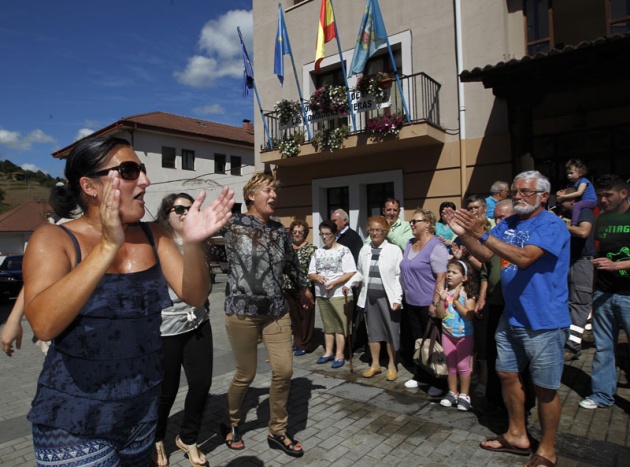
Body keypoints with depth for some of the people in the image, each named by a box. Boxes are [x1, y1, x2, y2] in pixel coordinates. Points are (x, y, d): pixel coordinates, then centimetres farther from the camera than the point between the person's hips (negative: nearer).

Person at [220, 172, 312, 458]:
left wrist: (303, 288, 34)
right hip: (243, 310, -4)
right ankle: (232, 424, 37)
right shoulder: (234, 224, -4)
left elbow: (291, 261, 23)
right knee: (246, 374, 7)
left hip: (277, 310, 5)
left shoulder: (279, 229, 10)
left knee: (284, 370, 2)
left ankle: (277, 433, 25)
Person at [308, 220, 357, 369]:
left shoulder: (343, 250, -6)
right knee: (328, 325, 14)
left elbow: (351, 273, -12)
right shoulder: (318, 252, 10)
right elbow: (311, 273, 10)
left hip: (338, 294, -5)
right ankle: (328, 352, 24)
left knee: (340, 325, 1)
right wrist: (317, 277, -12)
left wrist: (334, 283, -22)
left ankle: (340, 354, 10)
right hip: (321, 294, 5)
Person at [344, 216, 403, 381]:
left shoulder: (394, 250, -7)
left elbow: (399, 276, -8)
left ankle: (392, 365, 24)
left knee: (391, 332, 7)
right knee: (373, 331, 14)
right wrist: (348, 284, 4)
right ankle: (375, 364, 28)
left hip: (387, 297, -4)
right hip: (369, 296, 4)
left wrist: (397, 298, -13)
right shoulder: (364, 250, 7)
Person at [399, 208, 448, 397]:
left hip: (428, 304, -7)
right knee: (417, 341, 16)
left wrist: (435, 303, -21)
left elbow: (441, 277, -19)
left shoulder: (436, 246, -14)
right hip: (411, 303, 7)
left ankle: (437, 382, 18)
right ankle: (420, 376, 30)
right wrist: (404, 296, 15)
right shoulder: (410, 244, 10)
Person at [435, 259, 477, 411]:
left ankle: (464, 395, 19)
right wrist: (442, 299, -19)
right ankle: (452, 393, 26)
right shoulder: (445, 292, -2)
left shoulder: (467, 293, -13)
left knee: (463, 366, 5)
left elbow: (469, 315, -20)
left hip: (464, 335, -4)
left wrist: (456, 301, -22)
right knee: (450, 365, 13)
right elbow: (440, 315, -6)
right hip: (447, 334, 4)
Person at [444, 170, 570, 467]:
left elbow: (524, 258, -31)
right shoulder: (507, 224, 7)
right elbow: (484, 255, 2)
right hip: (511, 317, 7)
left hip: (544, 321, -7)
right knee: (507, 375, 16)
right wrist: (464, 234, -15)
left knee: (545, 387, 6)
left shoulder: (552, 225, -16)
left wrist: (482, 233, -34)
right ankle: (517, 436, 35)